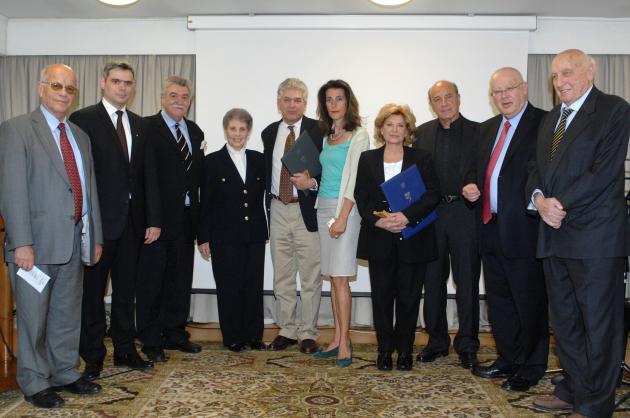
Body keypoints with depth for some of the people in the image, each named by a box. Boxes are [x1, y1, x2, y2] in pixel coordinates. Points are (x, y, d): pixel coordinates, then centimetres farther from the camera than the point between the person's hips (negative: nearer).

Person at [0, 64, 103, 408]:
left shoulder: (80, 136, 15)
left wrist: (96, 236, 12)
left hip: (75, 241, 6)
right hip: (37, 242, -6)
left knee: (68, 315, 16)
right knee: (33, 316, 6)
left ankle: (65, 374, 30)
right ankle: (35, 383, 21)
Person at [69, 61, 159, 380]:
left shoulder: (139, 124, 12)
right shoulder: (83, 120, -5)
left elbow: (148, 173, 11)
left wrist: (153, 219, 5)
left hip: (132, 221, 5)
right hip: (99, 221, -5)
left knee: (126, 290, 14)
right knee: (93, 290, 6)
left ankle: (125, 350, 27)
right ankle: (93, 356, 19)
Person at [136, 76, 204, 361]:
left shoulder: (195, 132, 13)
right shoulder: (147, 127, -7)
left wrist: (196, 213, 7)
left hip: (185, 217, 6)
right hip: (158, 216, -6)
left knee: (181, 279, 14)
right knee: (152, 280, 5)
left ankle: (175, 334, 28)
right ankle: (151, 341, 17)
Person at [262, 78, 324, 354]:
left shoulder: (318, 130, -4)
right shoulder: (269, 133, 11)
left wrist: (312, 183, -21)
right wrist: (269, 201, 9)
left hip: (307, 210, -4)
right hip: (277, 210, 5)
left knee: (310, 276, 3)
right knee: (282, 275, 12)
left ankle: (308, 333, 15)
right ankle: (287, 330, 24)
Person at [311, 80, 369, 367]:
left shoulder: (358, 136, -4)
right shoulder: (326, 137, 16)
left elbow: (355, 179, -12)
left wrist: (342, 217, -17)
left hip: (345, 208, -7)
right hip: (323, 208, 7)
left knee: (340, 277, -9)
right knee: (332, 277, 8)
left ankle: (344, 343, -2)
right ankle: (338, 339, 14)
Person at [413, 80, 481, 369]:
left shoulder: (478, 132, 2)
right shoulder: (422, 133, 9)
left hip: (465, 213, -2)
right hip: (430, 214, 3)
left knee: (467, 281, 4)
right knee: (433, 280, 10)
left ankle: (467, 345, 17)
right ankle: (437, 341, 24)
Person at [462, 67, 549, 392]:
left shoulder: (543, 123, -8)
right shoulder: (487, 129, 16)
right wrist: (472, 188, 3)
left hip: (523, 229, -8)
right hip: (491, 228, 8)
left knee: (529, 303, 5)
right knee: (498, 301, 17)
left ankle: (530, 369, 21)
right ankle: (507, 360, 33)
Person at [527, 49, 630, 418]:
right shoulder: (550, 120, 19)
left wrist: (561, 204, -14)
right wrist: (539, 198, -5)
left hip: (595, 235, -7)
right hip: (556, 235, 8)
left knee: (599, 324, 2)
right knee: (564, 321, 15)